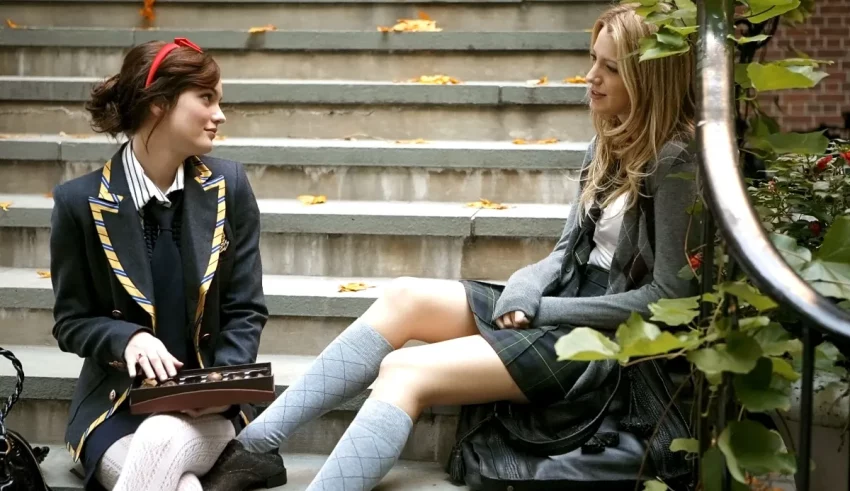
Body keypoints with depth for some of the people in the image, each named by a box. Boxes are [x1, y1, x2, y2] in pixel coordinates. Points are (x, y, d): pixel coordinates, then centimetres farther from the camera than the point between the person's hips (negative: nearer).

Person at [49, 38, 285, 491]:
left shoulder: (227, 186, 1)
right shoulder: (81, 201, -4)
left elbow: (246, 311, 4)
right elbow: (71, 322, 3)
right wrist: (128, 338, -19)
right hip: (115, 405, -1)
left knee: (161, 440, -34)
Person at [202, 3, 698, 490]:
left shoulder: (675, 162, -16)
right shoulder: (610, 144, 12)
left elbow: (670, 295, -18)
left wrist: (543, 309, -14)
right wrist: (528, 286, -8)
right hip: (557, 306, 8)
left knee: (407, 373, -20)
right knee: (403, 298, -8)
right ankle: (253, 445, -10)